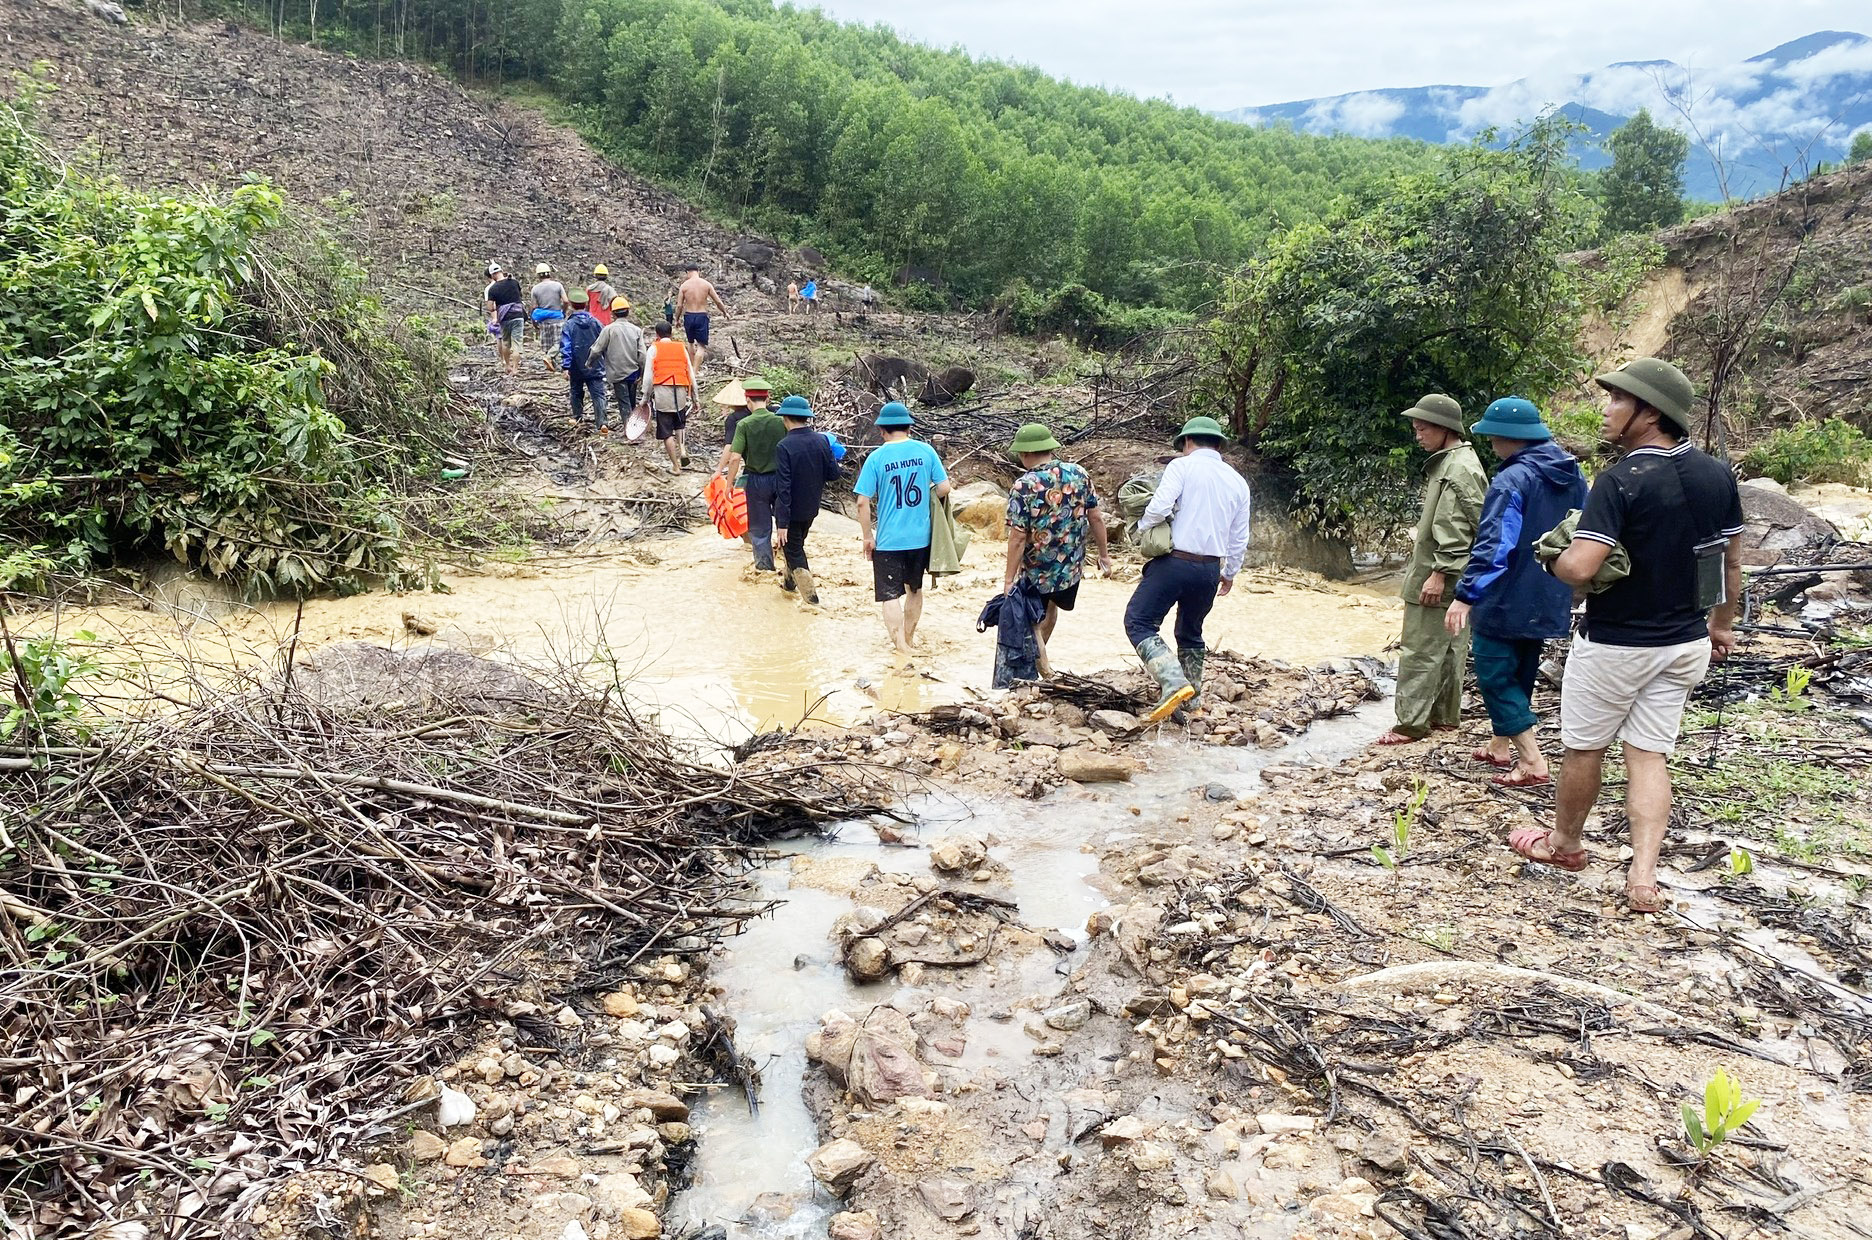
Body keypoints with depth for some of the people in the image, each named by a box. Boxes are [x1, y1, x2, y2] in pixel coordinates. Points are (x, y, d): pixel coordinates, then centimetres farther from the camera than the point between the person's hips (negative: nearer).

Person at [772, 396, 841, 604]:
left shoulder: (784, 446, -22)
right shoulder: (822, 441, -7)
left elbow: (783, 487, -24)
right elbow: (833, 474, -2)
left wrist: (782, 523, -22)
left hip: (791, 510, -6)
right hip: (811, 508, 6)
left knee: (794, 552, 8)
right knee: (797, 545, 27)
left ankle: (811, 598, 7)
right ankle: (789, 582, 46)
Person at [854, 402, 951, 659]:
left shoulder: (877, 457, -10)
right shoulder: (925, 451, -3)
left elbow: (863, 502, -11)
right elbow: (944, 488, -1)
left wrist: (868, 537, 0)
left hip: (888, 539, -4)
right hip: (921, 536, 4)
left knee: (890, 596, 1)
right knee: (914, 589, 23)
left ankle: (901, 648, -7)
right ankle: (909, 637, 39)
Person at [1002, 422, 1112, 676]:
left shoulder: (1023, 487, -19)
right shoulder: (1078, 474, -6)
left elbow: (1018, 538, -20)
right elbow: (1095, 518, 0)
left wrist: (1009, 579, -14)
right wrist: (1104, 554, 12)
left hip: (1036, 574, -6)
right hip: (1073, 567, 6)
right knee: (1050, 607, 31)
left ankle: (1041, 665, 15)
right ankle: (1037, 653, 50)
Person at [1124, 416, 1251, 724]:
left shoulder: (1182, 466, -5)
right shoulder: (1237, 482, 13)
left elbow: (1159, 507, -17)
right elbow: (1239, 538, 16)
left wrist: (1141, 527, 3)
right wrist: (1230, 573, 30)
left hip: (1175, 562, -6)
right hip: (1210, 570, 6)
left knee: (1139, 622, -3)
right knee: (1191, 632, 21)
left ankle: (1174, 682, -21)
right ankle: (1191, 698, 23)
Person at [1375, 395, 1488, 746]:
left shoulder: (1460, 469, -16)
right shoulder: (1446, 463, 17)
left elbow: (1456, 529, -23)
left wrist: (1439, 573, -25)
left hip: (1438, 580, -11)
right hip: (1435, 573, 11)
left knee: (1421, 650, -9)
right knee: (1446, 647, 16)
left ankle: (1411, 723, -6)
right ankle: (1445, 716, 24)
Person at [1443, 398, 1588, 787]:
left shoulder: (1512, 481, -20)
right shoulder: (1573, 475, 8)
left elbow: (1493, 546, -26)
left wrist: (1466, 595, -25)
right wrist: (1571, 590, 25)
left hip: (1507, 602, -9)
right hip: (1548, 603, 9)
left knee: (1495, 674, 0)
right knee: (1520, 674, 19)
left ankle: (1532, 762, -5)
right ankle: (1501, 747, 32)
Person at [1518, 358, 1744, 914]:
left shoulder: (1622, 479, -21)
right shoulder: (1718, 476, 1)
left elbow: (1578, 569, -28)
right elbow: (1732, 563, 10)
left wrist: (1555, 559, -6)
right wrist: (1721, 625, 23)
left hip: (1614, 644, -6)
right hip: (1684, 644, 6)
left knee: (1584, 748, 13)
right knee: (1649, 755, 10)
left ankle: (1563, 843, 31)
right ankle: (1643, 877, 4)